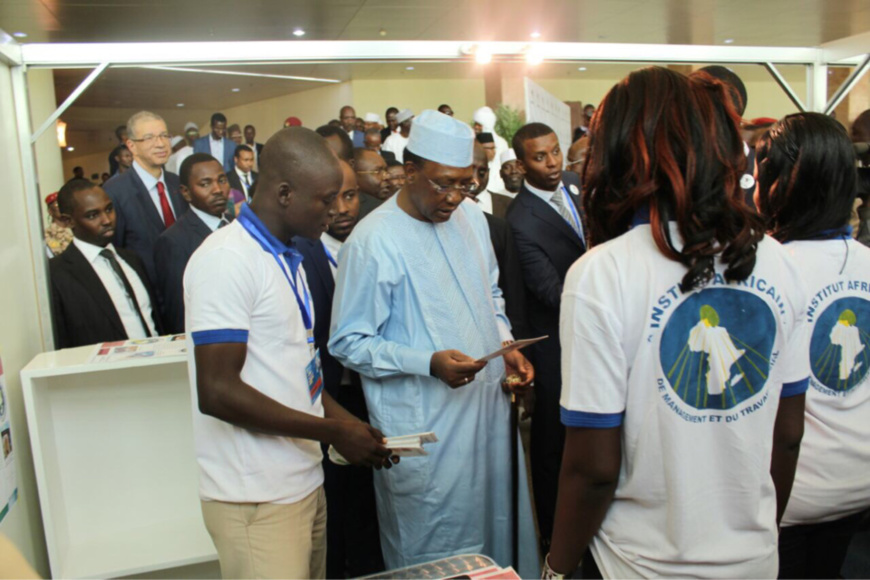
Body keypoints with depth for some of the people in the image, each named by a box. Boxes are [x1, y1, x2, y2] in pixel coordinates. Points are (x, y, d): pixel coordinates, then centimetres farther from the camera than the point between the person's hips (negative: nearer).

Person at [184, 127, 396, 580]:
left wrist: (341, 418, 3)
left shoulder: (285, 256, 12)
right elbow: (217, 392, -23)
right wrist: (333, 432, -17)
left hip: (304, 482, 8)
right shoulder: (227, 259, -17)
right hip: (258, 500, -8)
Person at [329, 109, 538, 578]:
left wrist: (506, 345, 2)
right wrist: (429, 362, -23)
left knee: (494, 526, 20)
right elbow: (348, 343, -12)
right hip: (425, 428, -6)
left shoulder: (471, 218, 5)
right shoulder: (373, 241, -16)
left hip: (487, 403, 6)